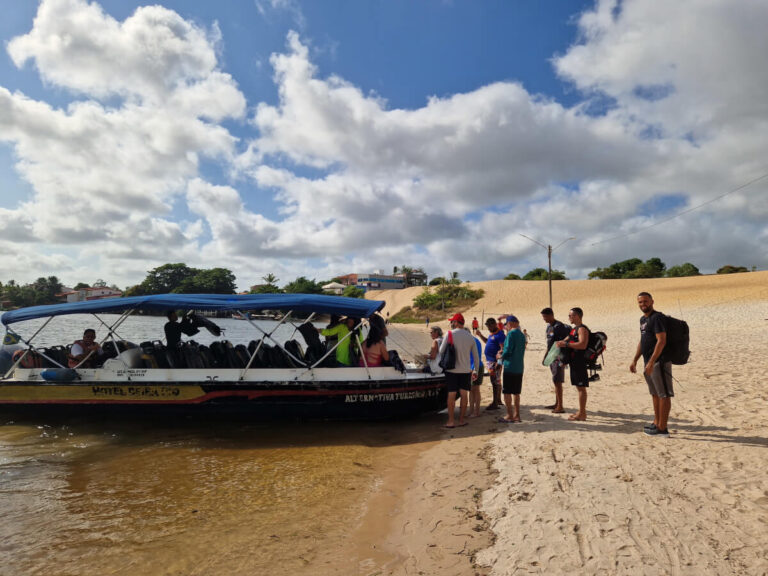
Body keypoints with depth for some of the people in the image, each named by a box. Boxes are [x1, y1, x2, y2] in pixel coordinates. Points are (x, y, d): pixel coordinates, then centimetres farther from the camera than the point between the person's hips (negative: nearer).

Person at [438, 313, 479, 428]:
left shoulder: (449, 334, -8)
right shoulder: (470, 337, 4)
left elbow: (441, 351, -5)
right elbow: (476, 356, 9)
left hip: (452, 370, -3)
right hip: (466, 370, 3)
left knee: (451, 395, 2)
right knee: (464, 394, 10)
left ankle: (451, 421, 6)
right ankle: (462, 420, 16)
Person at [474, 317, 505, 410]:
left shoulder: (500, 335, -16)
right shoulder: (491, 334, 14)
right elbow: (487, 342, 34)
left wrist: (499, 362, -28)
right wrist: (480, 335, 20)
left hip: (495, 361, -10)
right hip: (489, 361, 10)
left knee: (495, 382, -6)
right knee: (497, 381, 18)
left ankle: (495, 403, -2)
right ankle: (498, 400, 29)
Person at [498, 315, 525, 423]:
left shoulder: (511, 333, -13)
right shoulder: (522, 334, 11)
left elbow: (508, 350, -19)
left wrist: (501, 356, 0)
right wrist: (504, 353, 18)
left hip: (510, 366, -8)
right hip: (519, 367, 8)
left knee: (507, 392, 0)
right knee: (516, 392, 13)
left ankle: (509, 416, 1)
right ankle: (516, 415, 17)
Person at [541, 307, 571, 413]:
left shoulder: (559, 326, -15)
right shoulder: (549, 327, 14)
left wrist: (562, 358, -22)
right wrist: (545, 354, 22)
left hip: (558, 358, -9)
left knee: (557, 381, -9)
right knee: (555, 381, 15)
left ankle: (560, 407, -5)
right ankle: (557, 404, 23)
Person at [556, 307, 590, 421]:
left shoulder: (582, 329, -13)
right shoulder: (573, 329, 18)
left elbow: (582, 345, -26)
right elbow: (567, 340, 30)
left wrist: (566, 344, -23)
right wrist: (561, 343, 11)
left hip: (580, 362, -10)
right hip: (574, 362, 10)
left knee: (581, 387, -6)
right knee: (579, 387, 14)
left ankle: (582, 414, -2)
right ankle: (581, 411, 21)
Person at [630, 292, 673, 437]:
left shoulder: (657, 317, -12)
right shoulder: (643, 319, 17)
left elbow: (661, 341, -20)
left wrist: (651, 362, -24)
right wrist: (635, 360, 21)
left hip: (659, 361, -10)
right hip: (649, 362, 10)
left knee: (664, 395, -4)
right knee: (655, 394, 16)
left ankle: (662, 428, -1)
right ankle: (656, 423, 26)